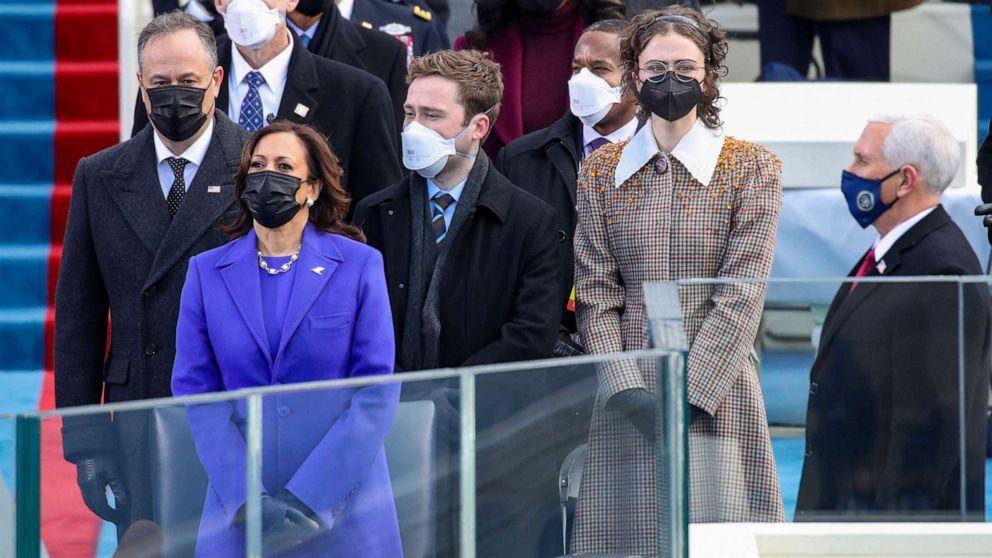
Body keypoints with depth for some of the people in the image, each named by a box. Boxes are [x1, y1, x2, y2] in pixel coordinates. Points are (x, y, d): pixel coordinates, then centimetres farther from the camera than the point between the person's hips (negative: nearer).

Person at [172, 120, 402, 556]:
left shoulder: (359, 266, 0)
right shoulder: (206, 272, 6)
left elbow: (378, 390, -4)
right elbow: (195, 390, 2)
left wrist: (309, 499, -14)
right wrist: (245, 499, -12)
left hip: (341, 504, -1)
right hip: (239, 510, 1)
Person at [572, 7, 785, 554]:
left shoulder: (752, 168, 2)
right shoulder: (600, 170, 9)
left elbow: (741, 294, -5)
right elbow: (595, 295, 4)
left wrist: (688, 394, -14)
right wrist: (628, 390, -10)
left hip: (717, 392, -2)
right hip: (625, 400, 2)